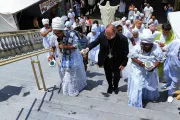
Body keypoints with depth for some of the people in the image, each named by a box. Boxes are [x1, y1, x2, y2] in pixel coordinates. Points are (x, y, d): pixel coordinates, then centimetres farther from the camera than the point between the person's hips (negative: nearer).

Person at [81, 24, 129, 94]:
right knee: (108, 74, 19)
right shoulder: (102, 35, -24)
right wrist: (88, 48, -27)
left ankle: (115, 86, 49)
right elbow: (95, 42, -9)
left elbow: (126, 52, -15)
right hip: (106, 60, 2)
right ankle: (110, 86, 48)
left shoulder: (122, 39, -28)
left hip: (117, 61, -1)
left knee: (116, 75, 19)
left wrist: (124, 63, -11)